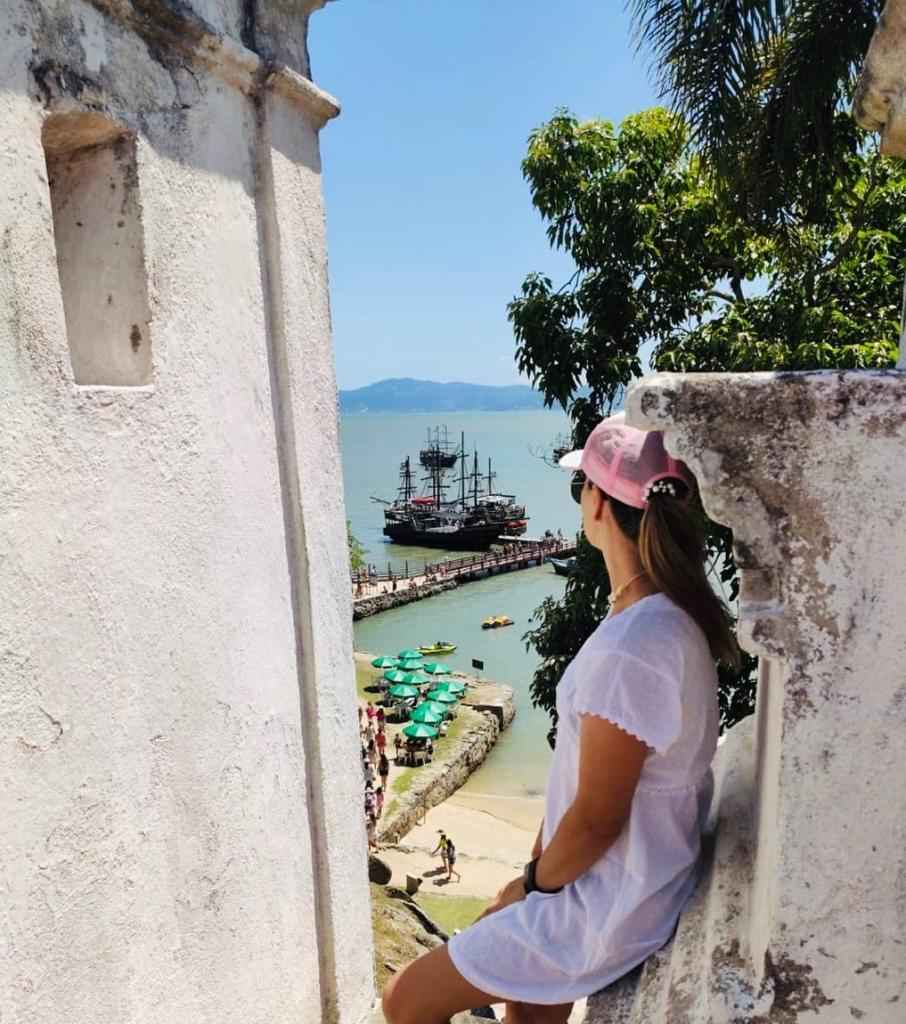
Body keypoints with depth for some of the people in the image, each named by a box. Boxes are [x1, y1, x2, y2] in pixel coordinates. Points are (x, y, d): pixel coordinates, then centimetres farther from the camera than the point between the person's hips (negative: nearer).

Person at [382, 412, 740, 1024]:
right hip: (644, 881, 9)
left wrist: (535, 886, -7)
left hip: (611, 911, -8)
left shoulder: (631, 647, -34)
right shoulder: (668, 613, -3)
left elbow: (597, 817, -25)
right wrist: (538, 867, 6)